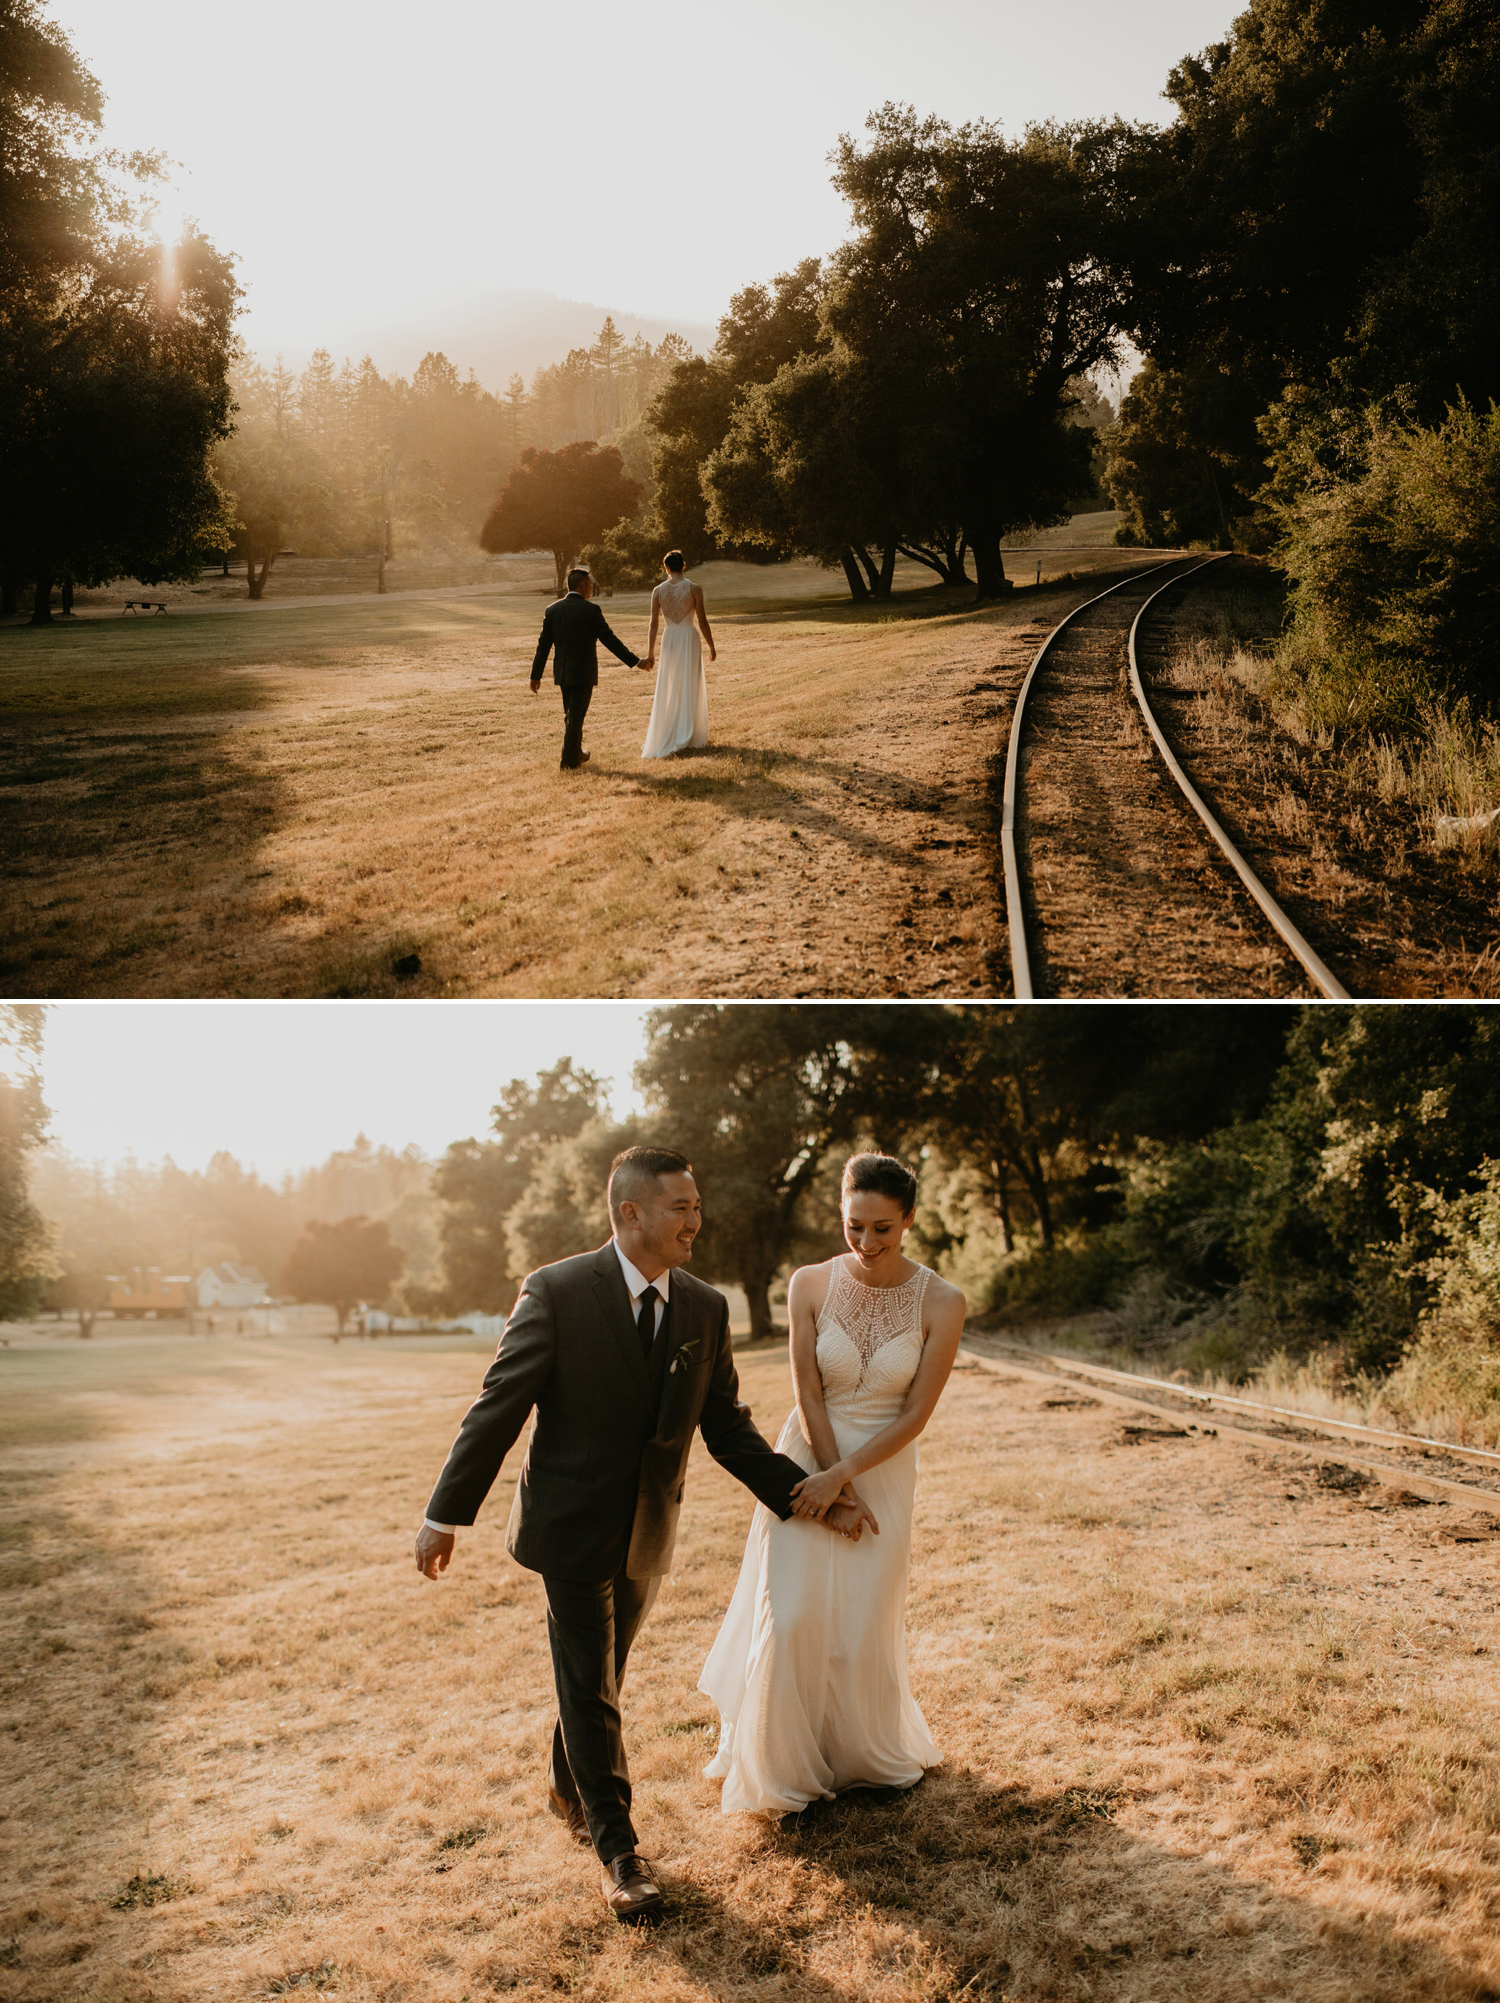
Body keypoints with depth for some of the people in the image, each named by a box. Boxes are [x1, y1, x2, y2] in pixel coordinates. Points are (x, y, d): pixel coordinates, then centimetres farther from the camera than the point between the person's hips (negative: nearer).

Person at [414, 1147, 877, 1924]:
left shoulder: (705, 1310, -3)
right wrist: (445, 1515, -10)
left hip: (647, 1536, 4)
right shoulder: (556, 1292, -17)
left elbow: (729, 1430, 4)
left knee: (599, 1678, 19)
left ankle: (566, 1786, 43)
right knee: (589, 1690, 2)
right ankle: (615, 1848, 15)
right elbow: (498, 1408, -13)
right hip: (572, 1529, -4)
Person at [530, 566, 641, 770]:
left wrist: (536, 675, 9)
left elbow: (543, 645, 3)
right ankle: (569, 762, 5)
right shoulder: (591, 610, -14)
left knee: (571, 715, 20)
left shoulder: (552, 609, 1)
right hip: (584, 673, -5)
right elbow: (610, 640, -14)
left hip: (562, 672, 5)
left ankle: (576, 754, 33)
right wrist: (635, 661, -7)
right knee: (575, 717, 2)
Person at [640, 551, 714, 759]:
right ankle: (693, 737, 8)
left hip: (669, 640, 2)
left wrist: (650, 653, 4)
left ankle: (664, 739, 13)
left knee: (668, 690, 11)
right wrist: (711, 646, 5)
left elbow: (654, 624, 0)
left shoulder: (658, 591, -1)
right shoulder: (693, 589, -8)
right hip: (689, 639, -2)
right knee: (690, 689, 6)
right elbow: (702, 621, -6)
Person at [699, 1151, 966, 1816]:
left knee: (866, 1621, 9)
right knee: (793, 1617, -3)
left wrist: (843, 1477, -16)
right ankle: (782, 1766, 18)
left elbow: (916, 1414, -11)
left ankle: (866, 1754, 36)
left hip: (883, 1471, 0)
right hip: (808, 1462, 0)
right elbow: (808, 1394, -10)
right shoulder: (810, 1285, -12)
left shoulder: (940, 1303, -13)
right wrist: (835, 1492, -12)